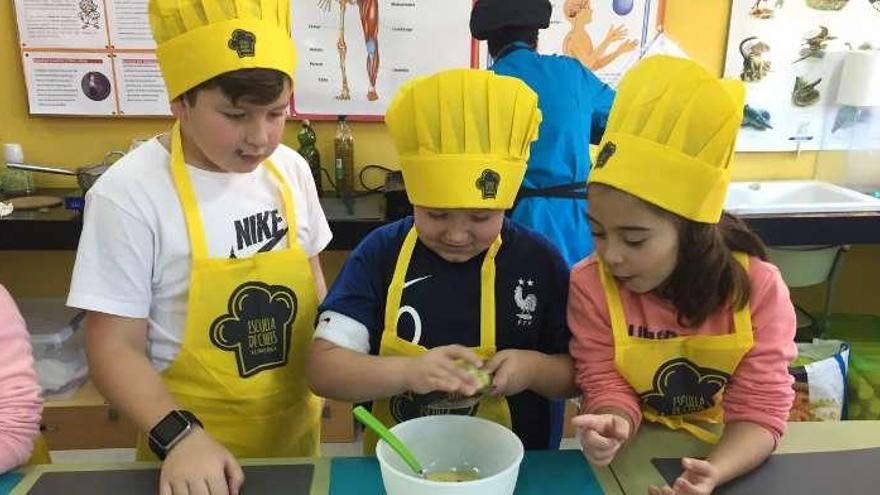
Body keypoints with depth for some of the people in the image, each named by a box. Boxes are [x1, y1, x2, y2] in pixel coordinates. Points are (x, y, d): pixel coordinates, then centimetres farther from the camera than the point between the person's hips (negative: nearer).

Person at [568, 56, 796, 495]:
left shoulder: (759, 287, -15)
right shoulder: (590, 285, -15)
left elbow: (759, 409, -14)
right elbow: (605, 386, -11)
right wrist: (615, 425, -32)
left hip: (724, 459, 1)